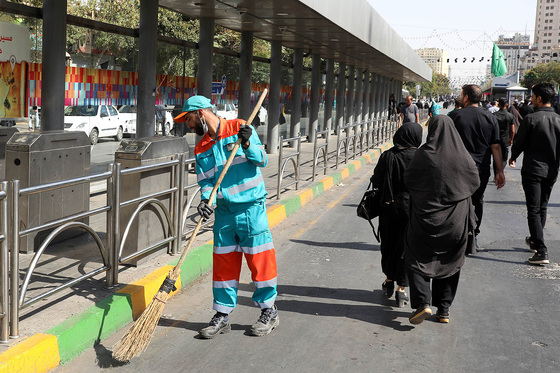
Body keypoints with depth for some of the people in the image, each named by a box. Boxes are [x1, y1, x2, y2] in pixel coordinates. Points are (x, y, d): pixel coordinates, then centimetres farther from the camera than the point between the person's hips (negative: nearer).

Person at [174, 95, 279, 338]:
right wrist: (205, 199, -14)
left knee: (259, 258, 1)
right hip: (224, 211, 5)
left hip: (251, 208, -5)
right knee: (223, 261, 7)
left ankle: (269, 311, 16)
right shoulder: (201, 149, 12)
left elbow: (262, 160, -7)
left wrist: (247, 144, -24)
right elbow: (205, 181, 5)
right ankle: (222, 315, 18)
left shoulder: (238, 128, -3)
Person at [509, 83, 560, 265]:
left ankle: (541, 251, -10)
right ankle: (535, 240, 36)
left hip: (533, 170, -5)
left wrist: (513, 157, 13)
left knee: (534, 210, -3)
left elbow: (519, 142, -6)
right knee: (542, 208, 20)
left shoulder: (530, 119, -13)